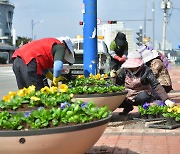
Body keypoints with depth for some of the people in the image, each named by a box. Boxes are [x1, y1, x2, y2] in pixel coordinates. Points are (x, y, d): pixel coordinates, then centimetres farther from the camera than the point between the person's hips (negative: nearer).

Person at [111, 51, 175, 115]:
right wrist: (114, 77, -16)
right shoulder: (125, 70, -6)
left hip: (142, 95, -4)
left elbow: (156, 85, -24)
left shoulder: (146, 71, -17)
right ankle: (128, 107, 14)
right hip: (128, 96, 4)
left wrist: (166, 99, -35)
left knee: (143, 97, -38)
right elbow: (119, 82, 7)